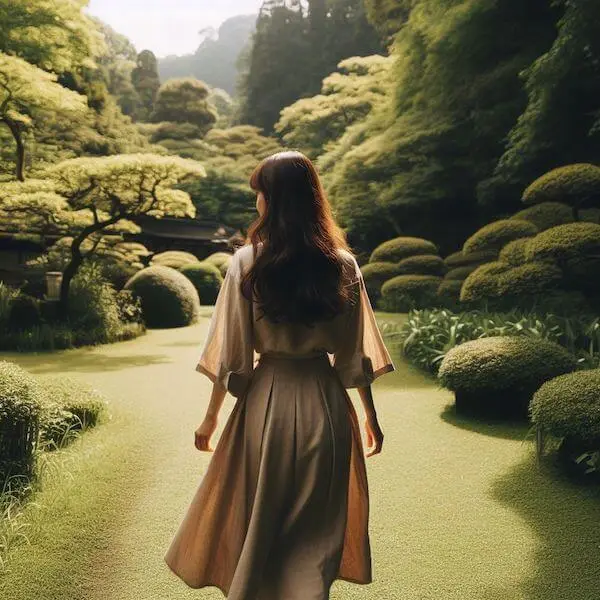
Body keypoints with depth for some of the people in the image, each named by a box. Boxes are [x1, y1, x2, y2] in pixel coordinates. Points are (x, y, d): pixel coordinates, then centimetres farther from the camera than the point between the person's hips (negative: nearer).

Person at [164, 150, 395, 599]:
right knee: (316, 528, 19)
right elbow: (355, 357, -2)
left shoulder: (247, 262, -11)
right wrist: (370, 418, 10)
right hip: (325, 402, 1)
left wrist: (211, 417, 4)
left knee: (257, 518, 21)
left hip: (267, 399, -1)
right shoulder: (343, 265, -6)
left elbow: (231, 353, -8)